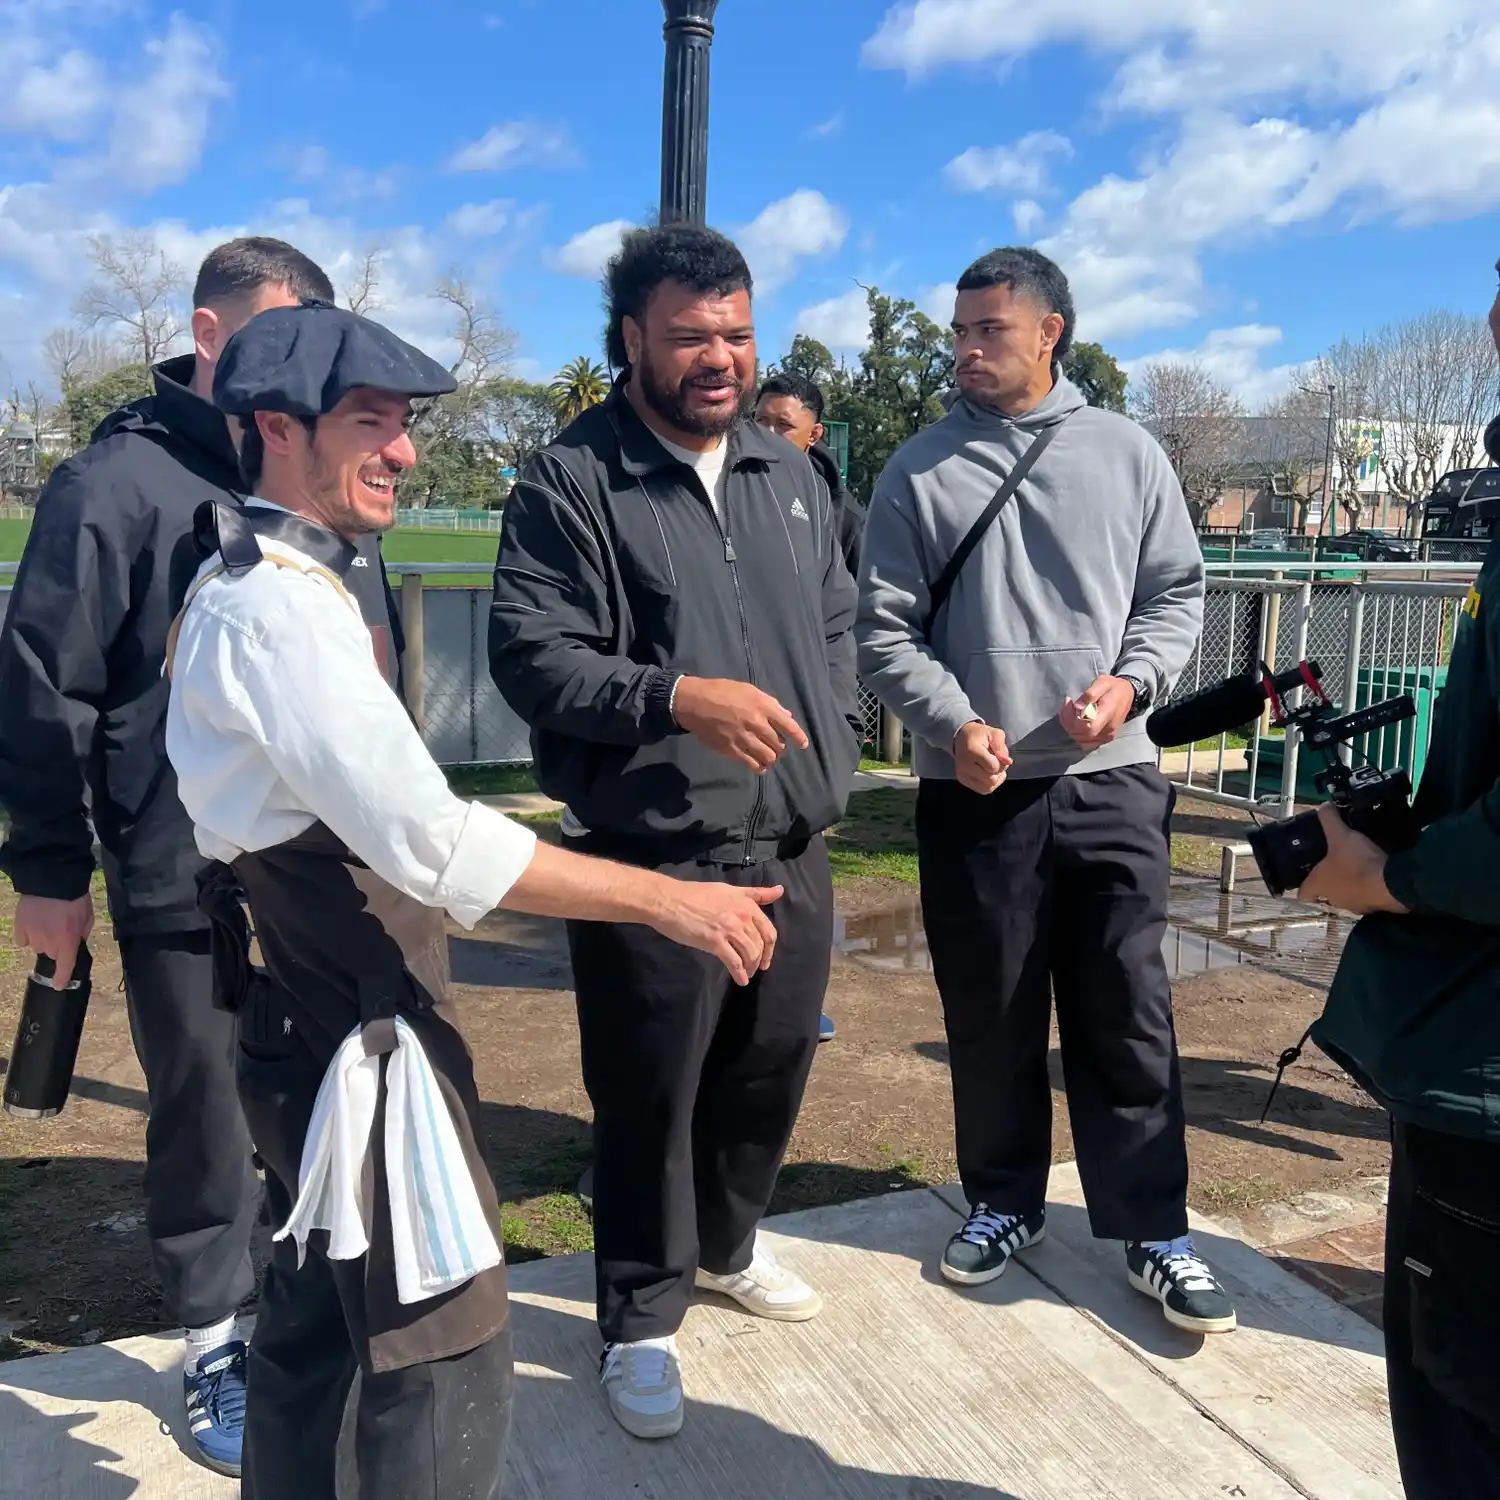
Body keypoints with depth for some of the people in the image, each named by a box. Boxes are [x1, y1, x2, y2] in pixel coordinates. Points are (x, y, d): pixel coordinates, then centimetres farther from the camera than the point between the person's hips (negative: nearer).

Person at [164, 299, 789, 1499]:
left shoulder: (254, 585, 12)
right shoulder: (281, 603, -20)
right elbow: (429, 841, -28)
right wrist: (671, 899, -25)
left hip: (317, 1025, 10)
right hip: (364, 1040, -10)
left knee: (315, 1323, 21)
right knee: (444, 1358, -1)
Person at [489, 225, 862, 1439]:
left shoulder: (793, 477, 12)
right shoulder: (571, 482, -8)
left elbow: (839, 627, 21)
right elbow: (530, 655, -15)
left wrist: (836, 740, 8)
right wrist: (678, 698, -26)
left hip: (791, 854, 6)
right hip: (649, 865, -6)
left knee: (770, 1075, 19)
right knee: (648, 1100, 6)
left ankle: (726, 1246, 46)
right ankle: (643, 1319, 29)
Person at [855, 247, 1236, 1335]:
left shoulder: (1127, 453, 6)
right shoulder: (921, 470, 3)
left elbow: (1178, 591, 9)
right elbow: (886, 629, 1)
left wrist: (1131, 682, -9)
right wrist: (953, 723, -14)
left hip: (1112, 782, 0)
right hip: (974, 791, 0)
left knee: (1127, 1018, 5)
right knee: (991, 1017, 11)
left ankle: (1154, 1230, 20)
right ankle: (1005, 1202, 31)